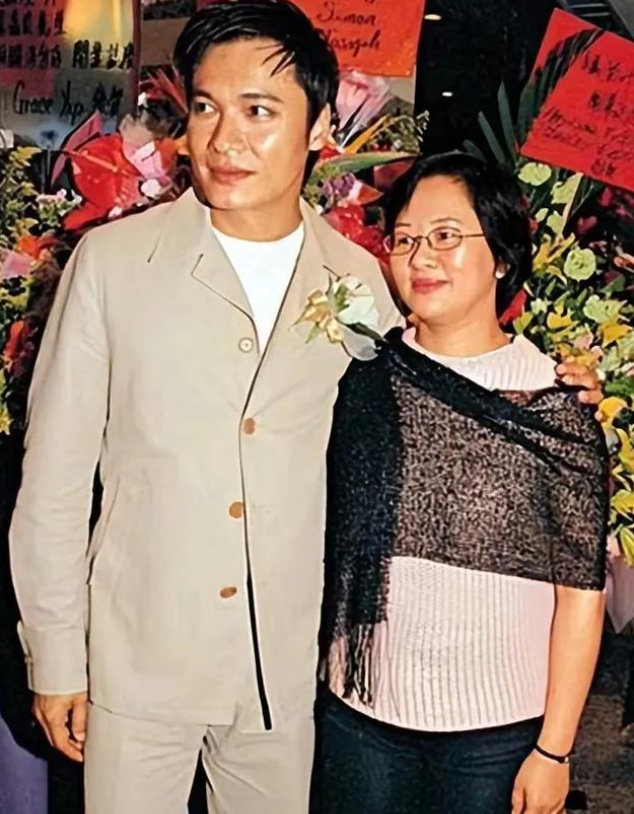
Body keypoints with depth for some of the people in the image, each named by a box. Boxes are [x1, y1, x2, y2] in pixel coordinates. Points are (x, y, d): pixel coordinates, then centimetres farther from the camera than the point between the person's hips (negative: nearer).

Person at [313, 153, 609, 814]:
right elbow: (330, 544, 4)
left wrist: (555, 749, -6)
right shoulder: (364, 378, -3)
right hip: (358, 711, 2)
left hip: (497, 732, -2)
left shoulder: (554, 406, -11)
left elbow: (581, 592, -7)